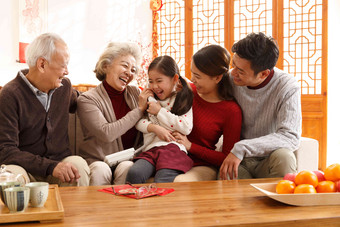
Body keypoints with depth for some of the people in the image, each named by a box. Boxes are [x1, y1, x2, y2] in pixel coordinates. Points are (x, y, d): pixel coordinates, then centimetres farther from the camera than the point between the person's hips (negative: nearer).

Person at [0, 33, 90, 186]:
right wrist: (51, 167, -29)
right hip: (27, 168, -4)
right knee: (13, 173, -37)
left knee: (78, 164, -28)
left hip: (60, 163, 5)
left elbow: (75, 104, 35)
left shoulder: (64, 86, 8)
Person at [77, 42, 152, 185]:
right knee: (100, 170, -35)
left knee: (126, 168, -31)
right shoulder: (87, 99, -5)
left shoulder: (135, 93, 9)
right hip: (97, 160, -3)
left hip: (129, 159, 3)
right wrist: (139, 110, -11)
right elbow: (106, 133, -19)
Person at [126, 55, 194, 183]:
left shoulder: (184, 100, 8)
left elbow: (186, 128, -5)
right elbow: (138, 121, 17)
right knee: (134, 174, -27)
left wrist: (159, 111, 2)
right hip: (150, 150, 4)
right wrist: (154, 128, -5)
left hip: (173, 148, -4)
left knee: (162, 182, -32)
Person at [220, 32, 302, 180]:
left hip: (269, 162, 0)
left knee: (283, 156, -35)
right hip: (238, 162, 1)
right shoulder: (230, 80, -2)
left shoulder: (287, 87, -13)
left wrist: (242, 148, -31)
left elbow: (290, 137, -24)